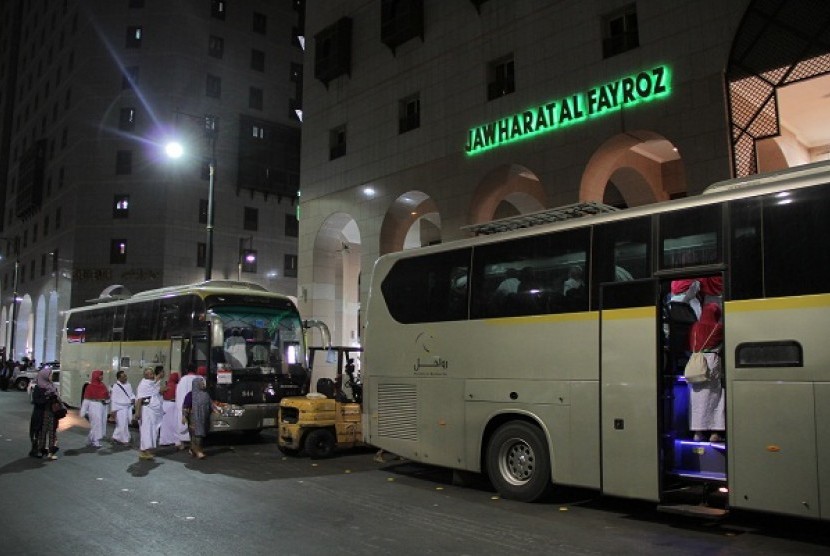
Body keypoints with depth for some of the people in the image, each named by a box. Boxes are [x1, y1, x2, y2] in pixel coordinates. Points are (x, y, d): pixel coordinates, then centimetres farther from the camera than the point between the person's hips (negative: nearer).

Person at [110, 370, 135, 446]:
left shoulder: (128, 385, 9)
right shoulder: (116, 386, -9)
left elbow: (132, 394, 19)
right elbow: (114, 399, -9)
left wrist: (133, 398, -3)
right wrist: (114, 410, -11)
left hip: (129, 407, 7)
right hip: (120, 407, -6)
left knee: (127, 423, 9)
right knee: (122, 424, -4)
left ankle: (116, 437, 25)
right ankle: (125, 440, 8)